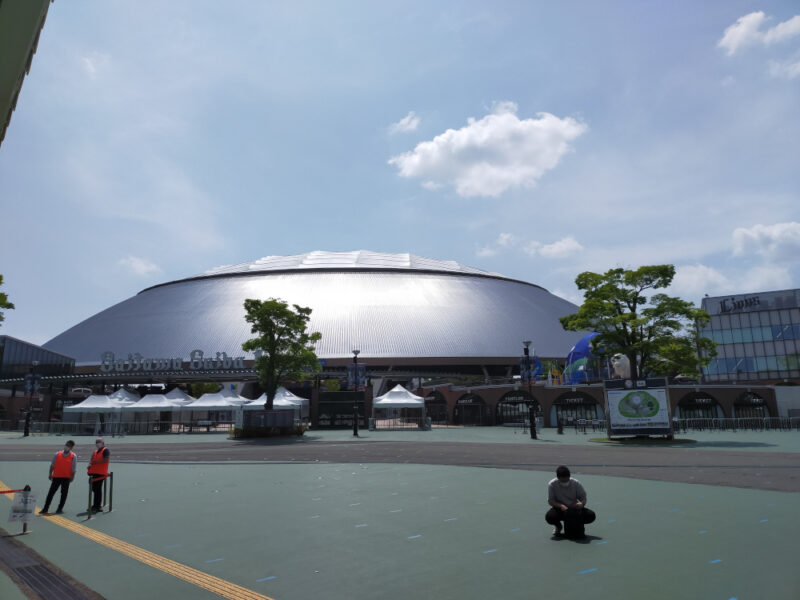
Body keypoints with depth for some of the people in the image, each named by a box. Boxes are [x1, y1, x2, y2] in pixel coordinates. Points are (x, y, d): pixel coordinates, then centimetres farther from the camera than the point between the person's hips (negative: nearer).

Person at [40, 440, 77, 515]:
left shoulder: (73, 456, -3)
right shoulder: (58, 454, 4)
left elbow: (73, 468, -4)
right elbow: (52, 465, 7)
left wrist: (72, 476, -9)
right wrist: (50, 474, 0)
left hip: (66, 477, -2)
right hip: (56, 476, 2)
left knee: (64, 493, 2)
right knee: (51, 493, 3)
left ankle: (60, 509, 13)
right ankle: (45, 509, 11)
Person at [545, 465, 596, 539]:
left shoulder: (576, 483, -10)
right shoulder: (552, 484, -15)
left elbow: (583, 497, -7)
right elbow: (550, 501, -14)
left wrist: (582, 503, -32)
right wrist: (561, 506, -33)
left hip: (574, 508, 2)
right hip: (560, 509, -2)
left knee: (591, 515, -22)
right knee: (549, 517, -34)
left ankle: (577, 525, 10)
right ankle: (558, 526, 5)